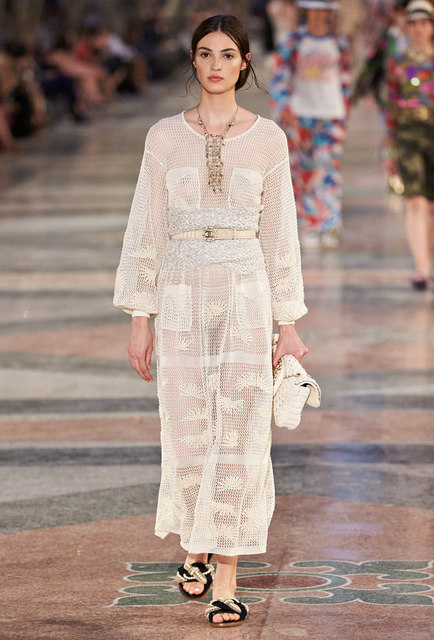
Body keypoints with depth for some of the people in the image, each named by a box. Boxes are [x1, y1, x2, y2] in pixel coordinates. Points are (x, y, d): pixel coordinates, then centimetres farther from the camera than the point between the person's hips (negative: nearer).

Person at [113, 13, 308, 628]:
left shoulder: (267, 138, 2)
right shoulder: (165, 137, 2)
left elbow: (279, 232, 5)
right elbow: (146, 230, 4)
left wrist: (289, 324, 4)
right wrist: (140, 319, 1)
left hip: (246, 299, -1)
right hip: (182, 300, 1)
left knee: (239, 439, -5)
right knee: (190, 438, 6)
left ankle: (226, 580, 0)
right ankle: (196, 544, 33)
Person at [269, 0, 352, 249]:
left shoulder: (340, 44, 10)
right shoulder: (291, 44, 2)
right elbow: (279, 80, -4)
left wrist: (344, 115, 20)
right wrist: (284, 110, -18)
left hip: (332, 118, 1)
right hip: (300, 116, -1)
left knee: (330, 172, -13)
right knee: (304, 175, 2)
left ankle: (331, 228, -19)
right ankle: (309, 228, 13)